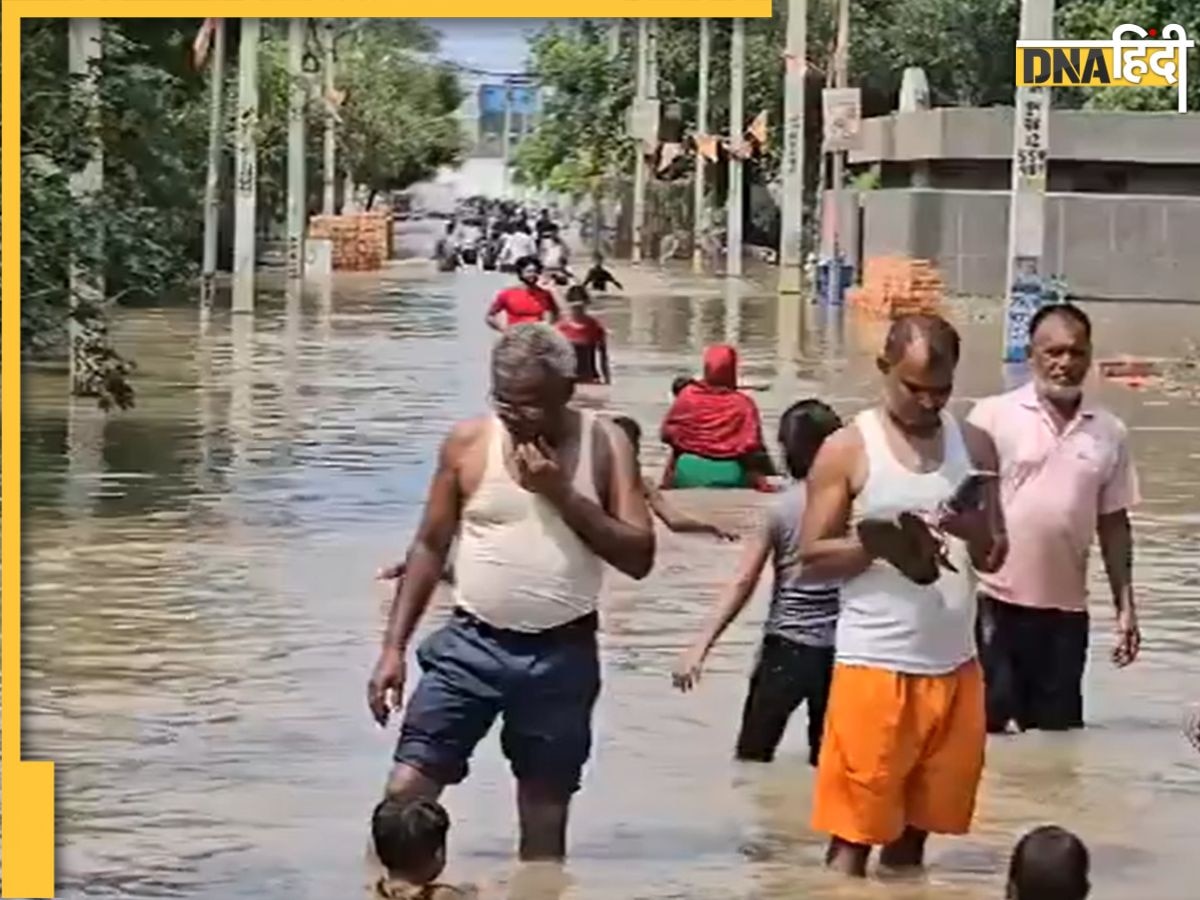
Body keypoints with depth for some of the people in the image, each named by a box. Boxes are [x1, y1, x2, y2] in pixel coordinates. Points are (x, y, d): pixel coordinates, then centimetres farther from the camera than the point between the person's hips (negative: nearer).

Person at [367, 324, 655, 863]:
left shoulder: (604, 445, -3)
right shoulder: (468, 442, -2)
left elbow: (638, 557, -8)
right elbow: (430, 547, 6)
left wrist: (562, 494, -17)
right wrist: (393, 647, 1)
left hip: (561, 655, 0)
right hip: (471, 644, 0)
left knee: (546, 814, 9)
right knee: (405, 790, -10)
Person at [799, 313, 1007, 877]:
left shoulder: (974, 445, 8)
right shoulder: (848, 449, -4)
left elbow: (995, 559, 9)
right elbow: (811, 559, -5)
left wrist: (974, 531, -14)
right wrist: (879, 542, -21)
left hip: (955, 667, 4)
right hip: (874, 666, -4)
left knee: (914, 829, 11)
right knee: (854, 834, -2)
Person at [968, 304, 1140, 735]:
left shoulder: (1110, 432, 5)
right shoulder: (993, 415, -5)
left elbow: (1113, 523, 11)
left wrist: (1125, 606, 9)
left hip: (1066, 609, 3)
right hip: (993, 601, -3)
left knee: (1059, 731, 9)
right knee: (984, 723, 0)